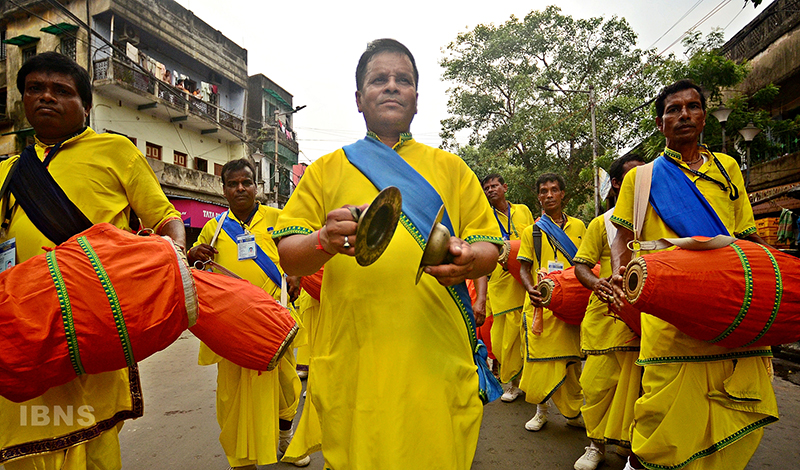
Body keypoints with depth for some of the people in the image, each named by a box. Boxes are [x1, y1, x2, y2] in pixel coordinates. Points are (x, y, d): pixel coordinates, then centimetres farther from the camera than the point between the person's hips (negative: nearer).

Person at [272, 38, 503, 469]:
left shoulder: (450, 168, 13)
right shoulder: (327, 169, 10)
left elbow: (488, 248, 9)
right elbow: (288, 255, 4)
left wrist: (466, 259, -15)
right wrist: (325, 242, -19)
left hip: (439, 365, 1)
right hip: (353, 369, 0)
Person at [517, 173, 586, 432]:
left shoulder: (578, 226, 11)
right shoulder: (532, 231, 6)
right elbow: (524, 268, 5)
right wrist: (531, 288, -15)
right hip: (541, 303, -1)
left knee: (571, 358, 8)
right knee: (539, 357, 1)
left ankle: (573, 411, 24)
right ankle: (541, 409, 20)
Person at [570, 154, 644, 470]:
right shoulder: (602, 223, 8)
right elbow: (581, 265, 3)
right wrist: (596, 282, -18)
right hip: (606, 312, -1)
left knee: (636, 380, 4)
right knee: (598, 379, -1)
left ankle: (628, 441, 22)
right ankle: (596, 443, 15)